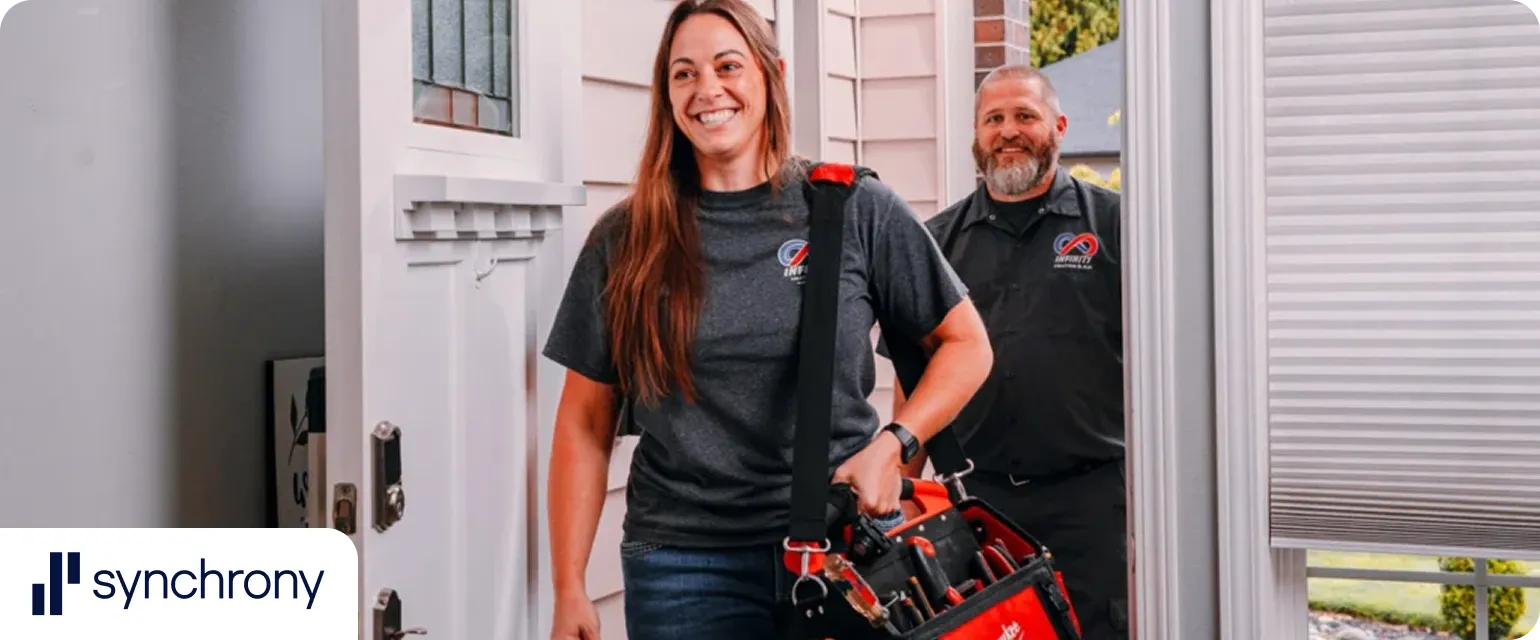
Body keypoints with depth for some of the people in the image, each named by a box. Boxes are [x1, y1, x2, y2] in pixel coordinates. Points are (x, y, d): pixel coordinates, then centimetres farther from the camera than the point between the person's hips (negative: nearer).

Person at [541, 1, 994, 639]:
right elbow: (585, 424, 6)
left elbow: (966, 344, 7)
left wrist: (893, 444, -9)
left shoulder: (858, 210, 1)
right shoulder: (625, 241, 4)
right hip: (683, 565, 1)